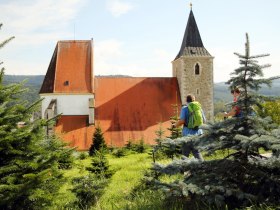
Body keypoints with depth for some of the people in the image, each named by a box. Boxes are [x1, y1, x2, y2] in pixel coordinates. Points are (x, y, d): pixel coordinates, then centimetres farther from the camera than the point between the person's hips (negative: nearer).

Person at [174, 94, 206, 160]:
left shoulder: (184, 108, -6)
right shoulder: (199, 108, 7)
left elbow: (182, 120, -15)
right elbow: (204, 121, 11)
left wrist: (175, 125, 3)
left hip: (188, 134, -4)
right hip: (198, 133, 4)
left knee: (185, 154, 5)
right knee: (197, 152, 9)